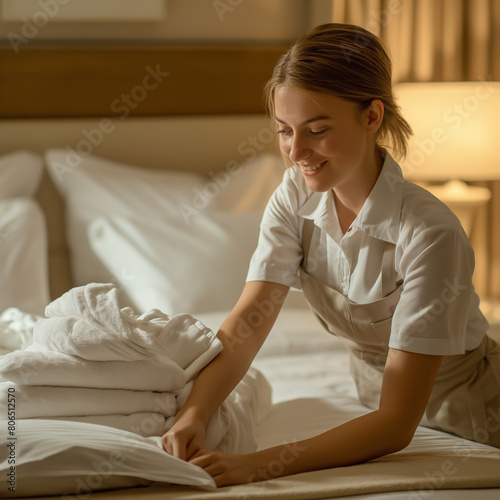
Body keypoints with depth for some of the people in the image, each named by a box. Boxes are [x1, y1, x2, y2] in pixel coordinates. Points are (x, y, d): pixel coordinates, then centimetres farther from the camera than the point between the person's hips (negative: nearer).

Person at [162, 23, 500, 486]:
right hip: (374, 398, 5)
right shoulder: (296, 197, -14)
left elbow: (396, 423, -35)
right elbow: (245, 323, -20)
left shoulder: (429, 234, -33)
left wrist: (260, 464, -44)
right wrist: (193, 414, -39)